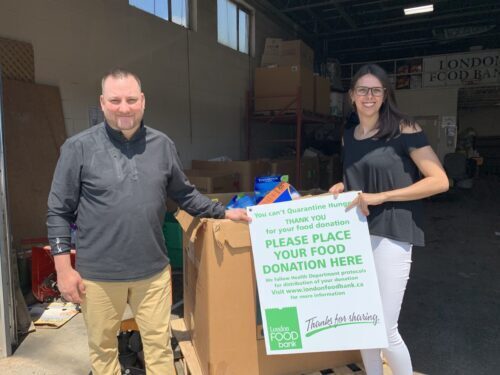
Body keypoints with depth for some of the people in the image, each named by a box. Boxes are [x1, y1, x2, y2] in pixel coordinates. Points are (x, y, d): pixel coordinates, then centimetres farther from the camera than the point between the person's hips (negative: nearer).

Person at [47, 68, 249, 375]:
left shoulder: (163, 145, 2)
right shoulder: (79, 148, -7)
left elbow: (184, 194, 13)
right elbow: (59, 212, -2)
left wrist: (223, 212, 8)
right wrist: (64, 268, -5)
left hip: (153, 270, 2)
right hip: (98, 273, -1)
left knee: (159, 342, 13)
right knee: (102, 347, 18)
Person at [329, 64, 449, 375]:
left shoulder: (404, 130, -7)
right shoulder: (349, 136, 10)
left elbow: (440, 181, -11)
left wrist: (381, 196, -18)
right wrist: (343, 188, 4)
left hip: (390, 235, -6)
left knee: (385, 329, -2)